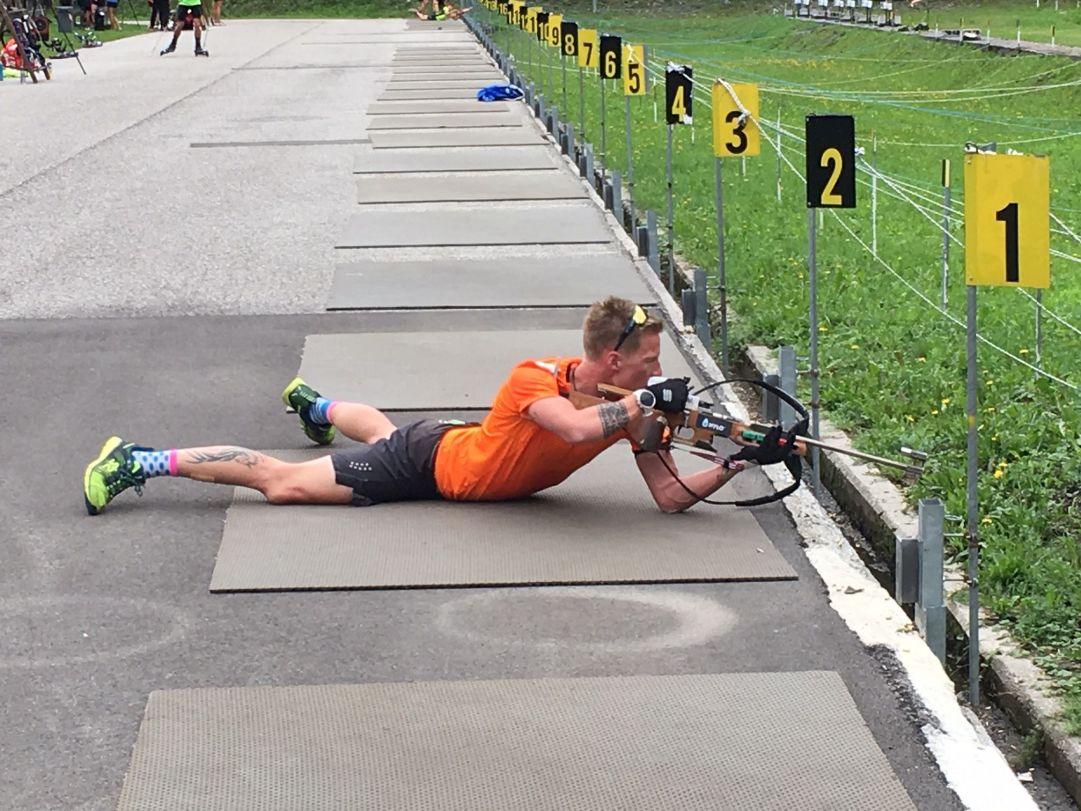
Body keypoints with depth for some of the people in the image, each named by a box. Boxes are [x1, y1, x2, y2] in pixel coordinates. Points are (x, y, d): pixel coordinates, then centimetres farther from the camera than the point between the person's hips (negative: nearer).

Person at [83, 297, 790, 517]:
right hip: (429, 463, -7)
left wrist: (734, 466, -35)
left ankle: (312, 403, 71)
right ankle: (138, 462, 10)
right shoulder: (535, 378, -37)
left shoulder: (635, 405, -18)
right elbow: (580, 428, -58)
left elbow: (671, 497, -19)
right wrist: (649, 399, -47)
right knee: (282, 483, -1)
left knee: (380, 430, 39)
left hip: (452, 453, 7)